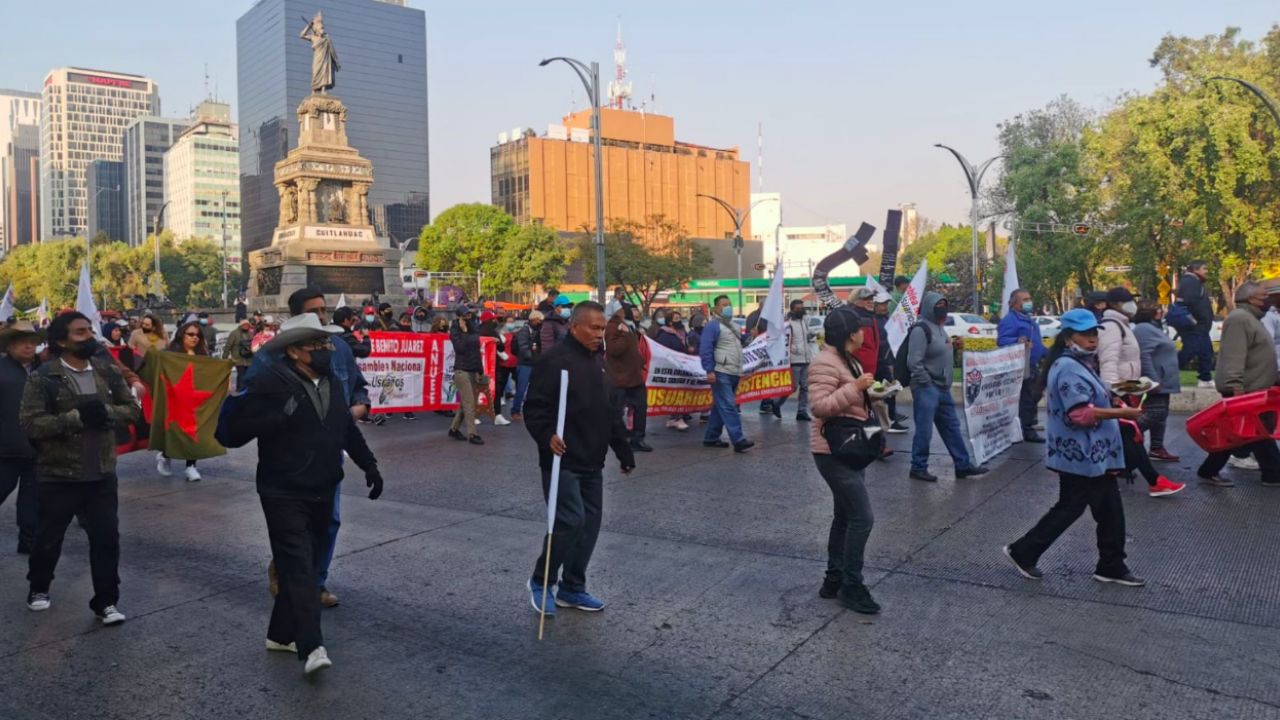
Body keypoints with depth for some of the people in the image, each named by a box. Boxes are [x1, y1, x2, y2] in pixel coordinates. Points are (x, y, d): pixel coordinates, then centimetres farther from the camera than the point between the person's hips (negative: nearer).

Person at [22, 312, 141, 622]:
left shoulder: (109, 372, 3)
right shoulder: (42, 378, -10)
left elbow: (134, 409, 5)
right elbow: (30, 423, -17)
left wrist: (106, 411, -15)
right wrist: (76, 417, -24)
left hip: (102, 474, 3)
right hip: (59, 475, -2)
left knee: (107, 537, 2)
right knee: (49, 538, 16)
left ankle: (105, 602, 13)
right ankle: (39, 588, 41)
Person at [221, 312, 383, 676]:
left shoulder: (332, 382, 9)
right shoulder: (270, 382, -13)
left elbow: (348, 429, 21)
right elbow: (235, 432, -16)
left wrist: (369, 465, 18)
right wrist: (279, 416, -28)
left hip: (322, 494, 7)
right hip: (285, 495, -7)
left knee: (308, 566, 13)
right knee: (298, 568, -12)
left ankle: (281, 633, 27)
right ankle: (312, 647, -16)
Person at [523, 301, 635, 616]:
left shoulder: (599, 362, 14)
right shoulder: (554, 360, -13)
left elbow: (612, 413, 19)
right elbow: (534, 407, -16)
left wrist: (624, 452, 19)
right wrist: (547, 436, -31)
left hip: (592, 462, 8)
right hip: (563, 461, -8)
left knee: (590, 523, 9)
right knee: (571, 521, -11)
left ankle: (572, 587, 22)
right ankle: (540, 581, 11)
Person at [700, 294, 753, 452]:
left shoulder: (732, 326, 20)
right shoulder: (713, 325, -7)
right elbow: (705, 349, -15)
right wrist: (709, 370, -20)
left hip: (733, 373, 9)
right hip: (721, 373, -9)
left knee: (720, 407, 12)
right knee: (729, 406, -12)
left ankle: (711, 438, 20)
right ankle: (738, 440, -17)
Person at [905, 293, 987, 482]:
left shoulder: (940, 328, 16)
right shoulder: (921, 329, -15)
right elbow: (914, 362, -21)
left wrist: (954, 346, 8)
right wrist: (927, 383, -18)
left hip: (943, 388, 10)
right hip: (926, 389, -10)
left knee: (952, 427, 14)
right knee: (924, 430, -5)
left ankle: (963, 465, 22)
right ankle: (918, 468, 6)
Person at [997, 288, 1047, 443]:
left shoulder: (1028, 319, 20)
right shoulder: (1009, 320, -13)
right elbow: (1001, 340, -26)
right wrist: (1017, 341, -43)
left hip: (1033, 366, 11)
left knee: (1034, 397, 15)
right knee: (1025, 399, -10)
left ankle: (1027, 427, 25)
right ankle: (1026, 430, -7)